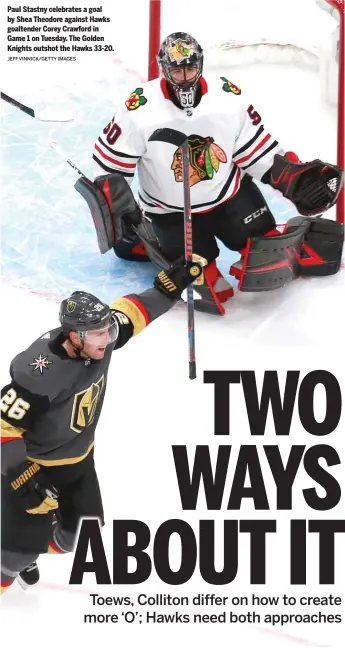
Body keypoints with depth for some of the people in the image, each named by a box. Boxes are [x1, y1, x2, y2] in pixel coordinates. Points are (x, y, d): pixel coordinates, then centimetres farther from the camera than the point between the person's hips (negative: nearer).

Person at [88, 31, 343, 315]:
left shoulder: (229, 97, -13)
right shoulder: (139, 109, -20)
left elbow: (255, 146, -4)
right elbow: (111, 160, -10)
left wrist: (295, 177, -12)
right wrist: (118, 208, -16)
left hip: (231, 193, 2)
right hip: (171, 212, -2)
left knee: (270, 260, -6)